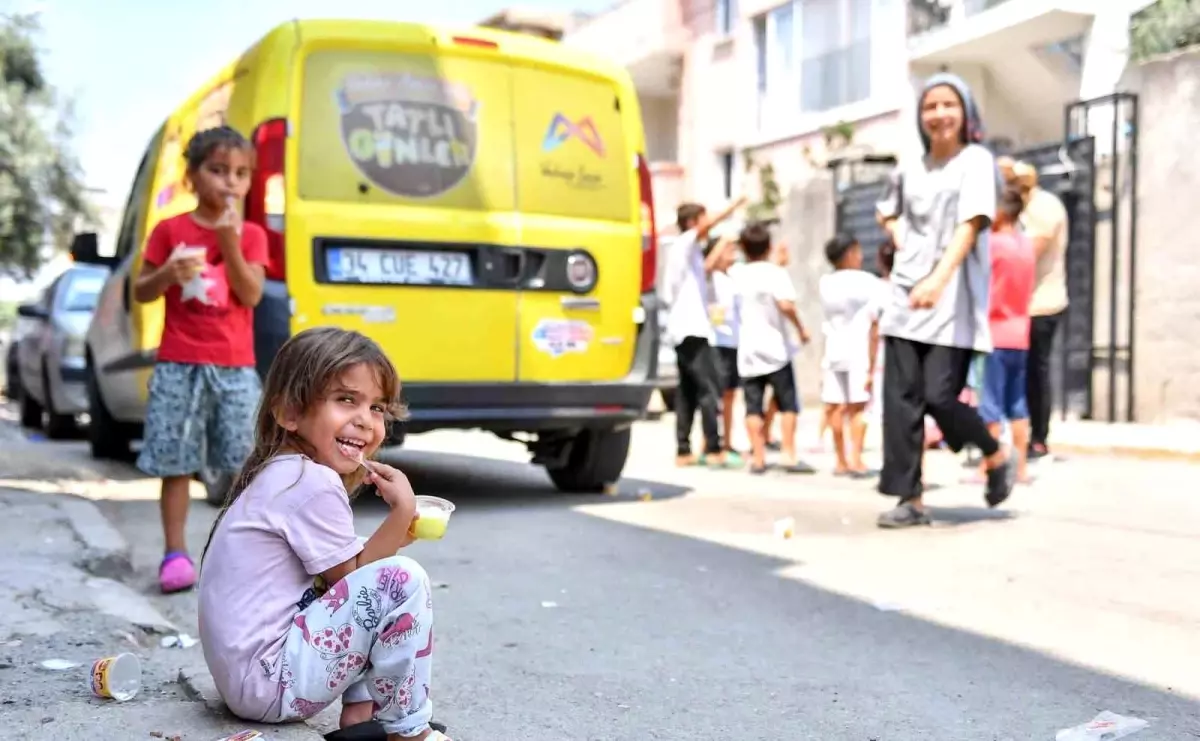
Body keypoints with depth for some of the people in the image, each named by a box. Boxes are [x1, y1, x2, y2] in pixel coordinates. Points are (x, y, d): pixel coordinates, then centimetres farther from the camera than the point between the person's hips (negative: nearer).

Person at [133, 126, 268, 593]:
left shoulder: (251, 235, 5)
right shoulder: (170, 230, 3)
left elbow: (251, 294, -7)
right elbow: (140, 293, 6)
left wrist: (229, 244, -17)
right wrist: (168, 274, -14)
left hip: (234, 367, 1)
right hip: (179, 365, -1)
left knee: (244, 462, 3)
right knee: (176, 462, 0)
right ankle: (175, 553, 8)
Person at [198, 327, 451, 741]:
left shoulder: (282, 473, 12)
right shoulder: (313, 483, -18)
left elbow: (335, 573, 13)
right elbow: (349, 579, -12)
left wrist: (395, 533, 1)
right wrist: (402, 514, -14)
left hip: (249, 672, 11)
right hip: (269, 678, -11)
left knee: (382, 575, 19)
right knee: (402, 580, -20)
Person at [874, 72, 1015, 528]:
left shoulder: (976, 161, -3)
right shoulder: (909, 170, 12)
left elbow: (971, 225, -17)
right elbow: (888, 212, 32)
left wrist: (938, 278, -32)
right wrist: (902, 243, 10)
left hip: (953, 299, -5)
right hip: (906, 295, 5)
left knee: (940, 397, -11)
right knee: (901, 399, -2)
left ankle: (997, 457, 17)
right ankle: (910, 500, 3)